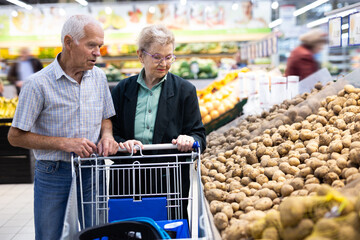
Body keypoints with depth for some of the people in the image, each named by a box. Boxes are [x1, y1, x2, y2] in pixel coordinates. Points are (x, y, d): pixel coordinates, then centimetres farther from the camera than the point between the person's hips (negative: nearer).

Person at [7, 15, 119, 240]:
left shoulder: (99, 77, 3)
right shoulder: (38, 84, -13)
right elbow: (16, 136, -10)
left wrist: (106, 135, -6)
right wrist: (65, 143, -18)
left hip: (92, 172, 4)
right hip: (53, 175, -4)